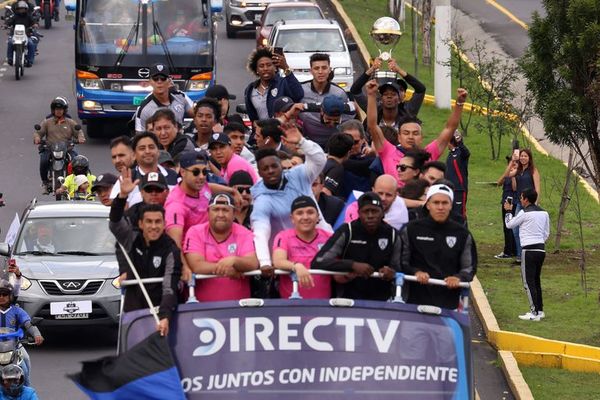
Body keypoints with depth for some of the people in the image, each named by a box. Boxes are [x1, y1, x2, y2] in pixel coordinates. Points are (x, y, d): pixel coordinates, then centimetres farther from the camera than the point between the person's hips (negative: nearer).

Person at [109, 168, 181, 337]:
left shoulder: (171, 251, -12)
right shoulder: (132, 239, 0)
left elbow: (170, 288, -21)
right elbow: (115, 223, -17)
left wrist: (165, 317, -37)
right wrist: (122, 196, -35)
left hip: (159, 310, -4)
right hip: (132, 309, 4)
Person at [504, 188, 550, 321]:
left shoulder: (524, 213, -10)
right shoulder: (544, 213, 10)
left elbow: (509, 225, 2)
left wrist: (508, 211, 18)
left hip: (529, 250, -7)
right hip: (541, 249, 7)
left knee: (528, 281, -4)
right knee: (536, 280, 17)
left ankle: (534, 312, -9)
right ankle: (540, 310, 20)